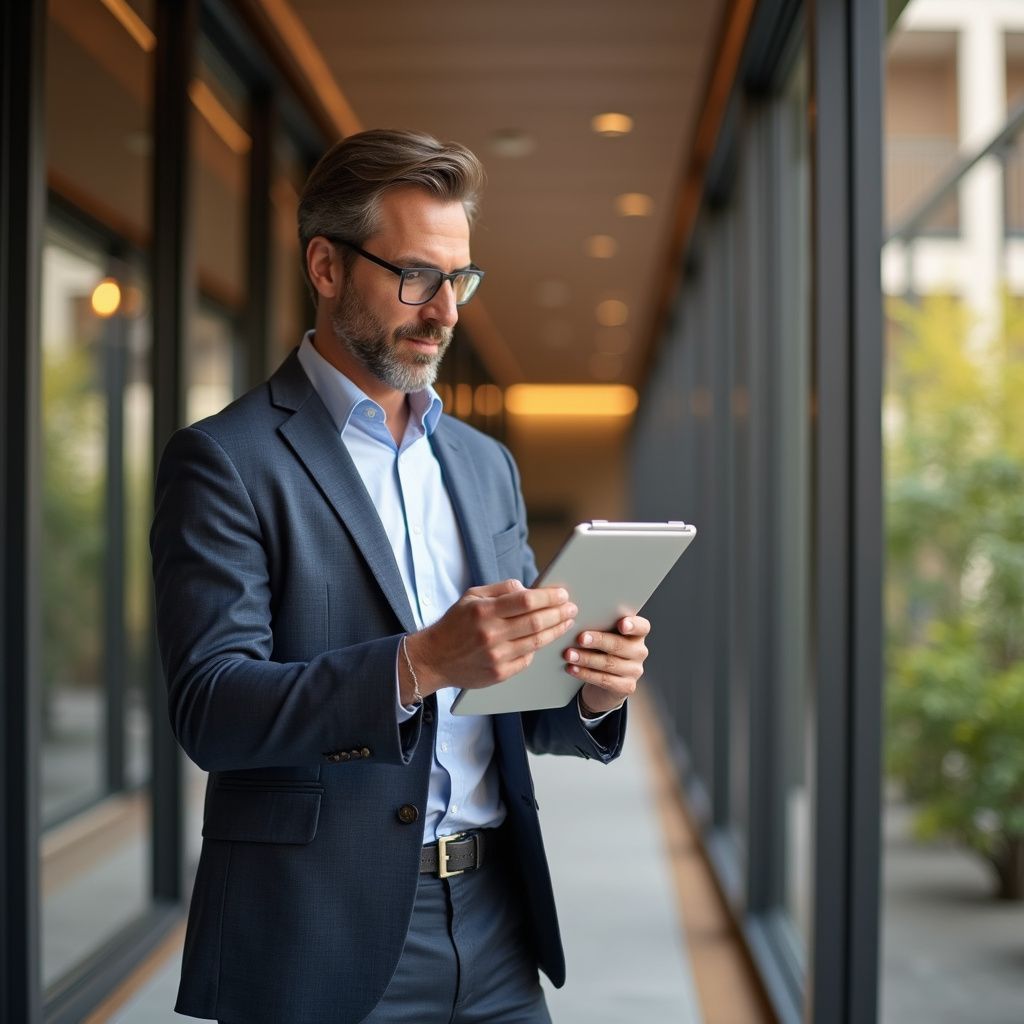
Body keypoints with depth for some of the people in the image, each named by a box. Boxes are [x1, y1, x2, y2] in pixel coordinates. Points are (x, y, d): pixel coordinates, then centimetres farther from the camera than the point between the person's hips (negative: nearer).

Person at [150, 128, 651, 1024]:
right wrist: (419, 664, -28)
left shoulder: (486, 464, 13)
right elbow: (210, 708, -16)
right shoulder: (223, 461, -6)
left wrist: (589, 693, -6)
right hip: (324, 947, -5)